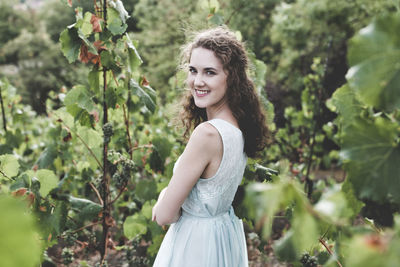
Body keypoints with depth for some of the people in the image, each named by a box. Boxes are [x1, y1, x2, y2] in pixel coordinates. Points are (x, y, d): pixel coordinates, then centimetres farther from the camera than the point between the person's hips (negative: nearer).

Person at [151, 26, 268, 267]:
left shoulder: (207, 134, -30)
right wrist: (170, 197, -5)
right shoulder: (240, 125, -6)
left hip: (196, 244, -7)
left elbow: (164, 215, -23)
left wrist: (165, 195, -3)